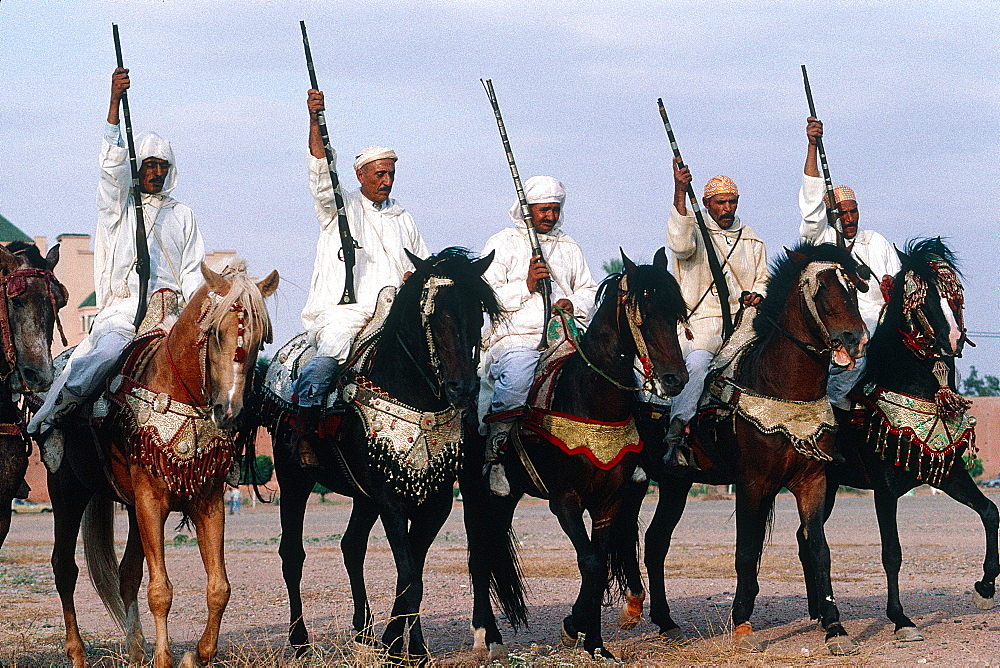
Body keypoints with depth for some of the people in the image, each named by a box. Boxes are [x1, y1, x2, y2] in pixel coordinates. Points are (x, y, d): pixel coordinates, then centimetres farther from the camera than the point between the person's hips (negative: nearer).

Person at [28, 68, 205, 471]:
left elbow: (192, 273, 17)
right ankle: (49, 422, -26)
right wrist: (115, 101, -14)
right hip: (122, 309, -3)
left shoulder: (182, 215, 24)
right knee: (107, 351, -33)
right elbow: (112, 162, -3)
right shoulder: (117, 205, 15)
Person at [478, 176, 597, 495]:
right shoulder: (502, 244, 12)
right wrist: (527, 285, -9)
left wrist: (573, 304, 3)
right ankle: (493, 454, -21)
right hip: (515, 336, -4)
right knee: (516, 378, -37)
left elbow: (590, 291, 26)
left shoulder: (569, 247, 26)